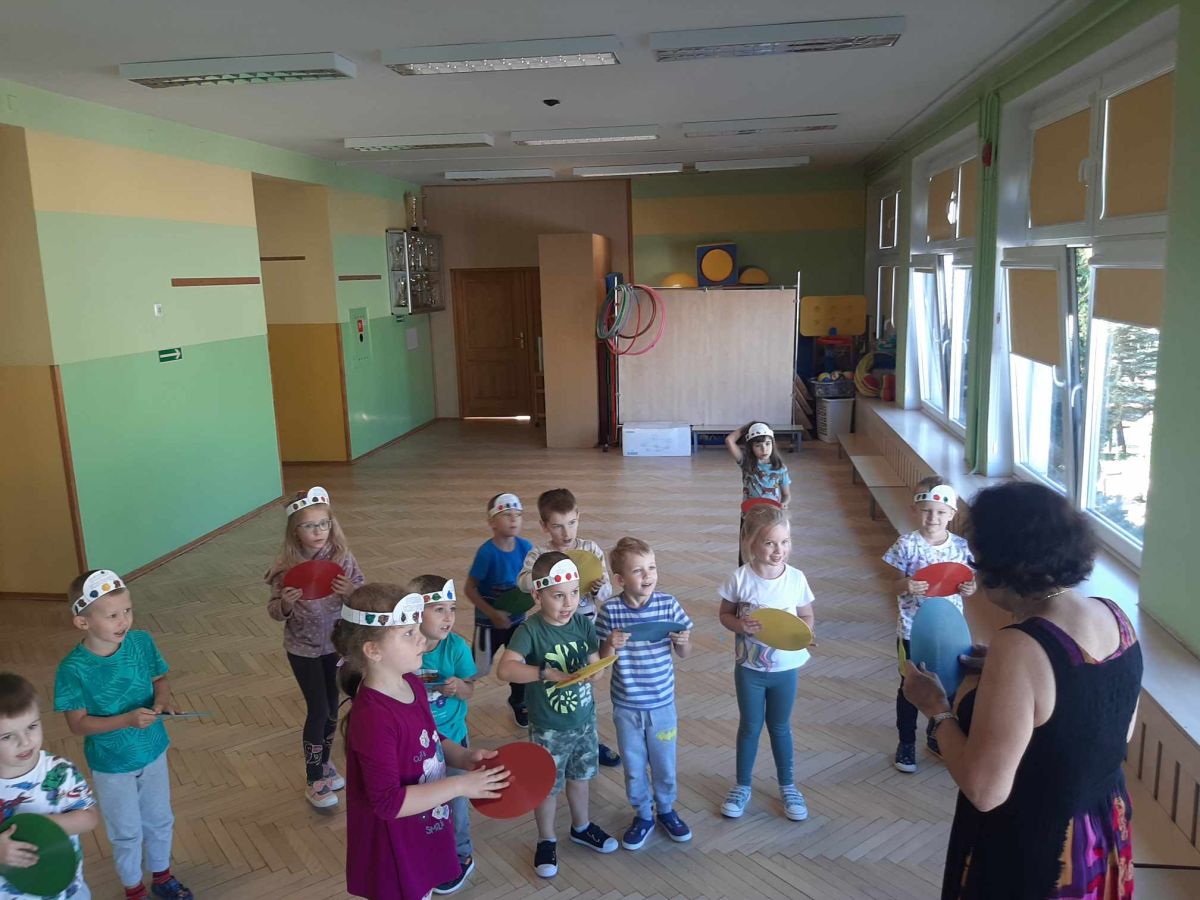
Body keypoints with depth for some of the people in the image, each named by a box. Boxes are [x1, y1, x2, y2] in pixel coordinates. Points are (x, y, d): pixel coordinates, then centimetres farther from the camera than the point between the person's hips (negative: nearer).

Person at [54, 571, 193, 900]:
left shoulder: (142, 642, -16)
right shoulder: (73, 669, -26)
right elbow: (78, 724, -20)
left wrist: (163, 700, -22)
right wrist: (128, 719, -33)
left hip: (153, 752, 3)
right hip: (112, 765, -3)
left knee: (160, 822, 23)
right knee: (126, 833, 19)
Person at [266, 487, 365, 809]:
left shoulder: (342, 557, -12)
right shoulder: (287, 565, -16)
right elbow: (274, 611, -8)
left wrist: (351, 592, -28)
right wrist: (285, 604, -30)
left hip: (337, 643, 3)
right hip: (303, 648, -3)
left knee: (332, 705, 15)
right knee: (318, 710, 0)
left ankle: (324, 761, 38)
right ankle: (313, 779, 18)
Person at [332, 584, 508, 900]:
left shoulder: (412, 684, -4)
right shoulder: (372, 718, -32)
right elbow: (389, 803, -31)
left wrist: (464, 757, -8)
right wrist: (460, 785, -29)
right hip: (395, 851, -8)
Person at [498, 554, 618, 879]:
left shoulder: (583, 624, -8)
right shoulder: (530, 630, -23)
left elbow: (596, 665, -3)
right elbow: (504, 669, -34)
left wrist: (593, 673, -26)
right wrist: (547, 673, -40)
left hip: (584, 720, 4)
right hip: (549, 729, -4)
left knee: (580, 777, 24)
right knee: (548, 786, 13)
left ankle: (581, 827, 48)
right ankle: (546, 841, 37)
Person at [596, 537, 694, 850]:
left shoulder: (668, 604, -12)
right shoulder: (610, 611, -14)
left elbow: (684, 654, -1)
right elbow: (601, 661, -6)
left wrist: (682, 642, -23)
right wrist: (610, 645, -26)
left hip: (662, 702, 1)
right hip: (626, 706, 0)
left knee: (665, 764, 18)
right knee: (634, 766, 16)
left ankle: (666, 810, 43)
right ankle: (642, 816, 39)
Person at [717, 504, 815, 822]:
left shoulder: (796, 578, -12)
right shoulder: (740, 578, -16)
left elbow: (807, 616, 0)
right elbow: (725, 614, -5)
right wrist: (740, 624, -25)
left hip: (785, 667, 1)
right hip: (749, 667, -1)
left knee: (780, 727, 19)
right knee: (749, 727, 16)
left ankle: (787, 785, 39)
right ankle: (742, 785, 36)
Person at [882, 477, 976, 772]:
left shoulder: (960, 546, -5)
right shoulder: (907, 544, -13)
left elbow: (964, 583, 6)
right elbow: (897, 585, -7)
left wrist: (969, 589, -16)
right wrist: (906, 586, -29)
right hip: (913, 629, -3)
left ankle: (937, 735, 40)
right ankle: (906, 742, 28)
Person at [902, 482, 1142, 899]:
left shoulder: (1020, 649, -31)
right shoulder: (1115, 617, -7)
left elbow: (984, 790, -27)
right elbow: (1120, 733, 9)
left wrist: (937, 708, -13)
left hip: (1029, 856, -7)